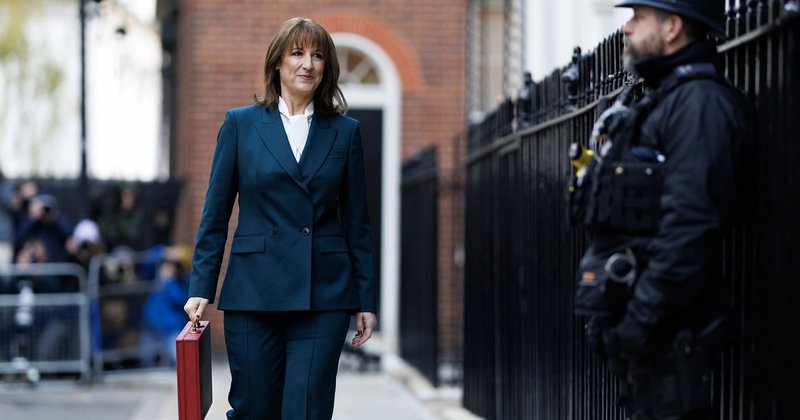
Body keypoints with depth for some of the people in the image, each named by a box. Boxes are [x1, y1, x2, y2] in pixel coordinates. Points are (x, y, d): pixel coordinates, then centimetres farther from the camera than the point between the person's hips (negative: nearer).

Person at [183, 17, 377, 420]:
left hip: (323, 295, 0)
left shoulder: (344, 131, 8)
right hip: (254, 292, 0)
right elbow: (215, 213, 6)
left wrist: (366, 300, 6)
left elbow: (357, 221, 9)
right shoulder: (241, 124, 5)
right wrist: (201, 288, -1)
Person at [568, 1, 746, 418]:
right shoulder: (655, 100, 20)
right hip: (630, 310, 10)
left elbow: (691, 223, -23)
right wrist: (606, 313, 19)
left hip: (665, 321, -10)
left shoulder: (700, 101, -13)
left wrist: (642, 315, -24)